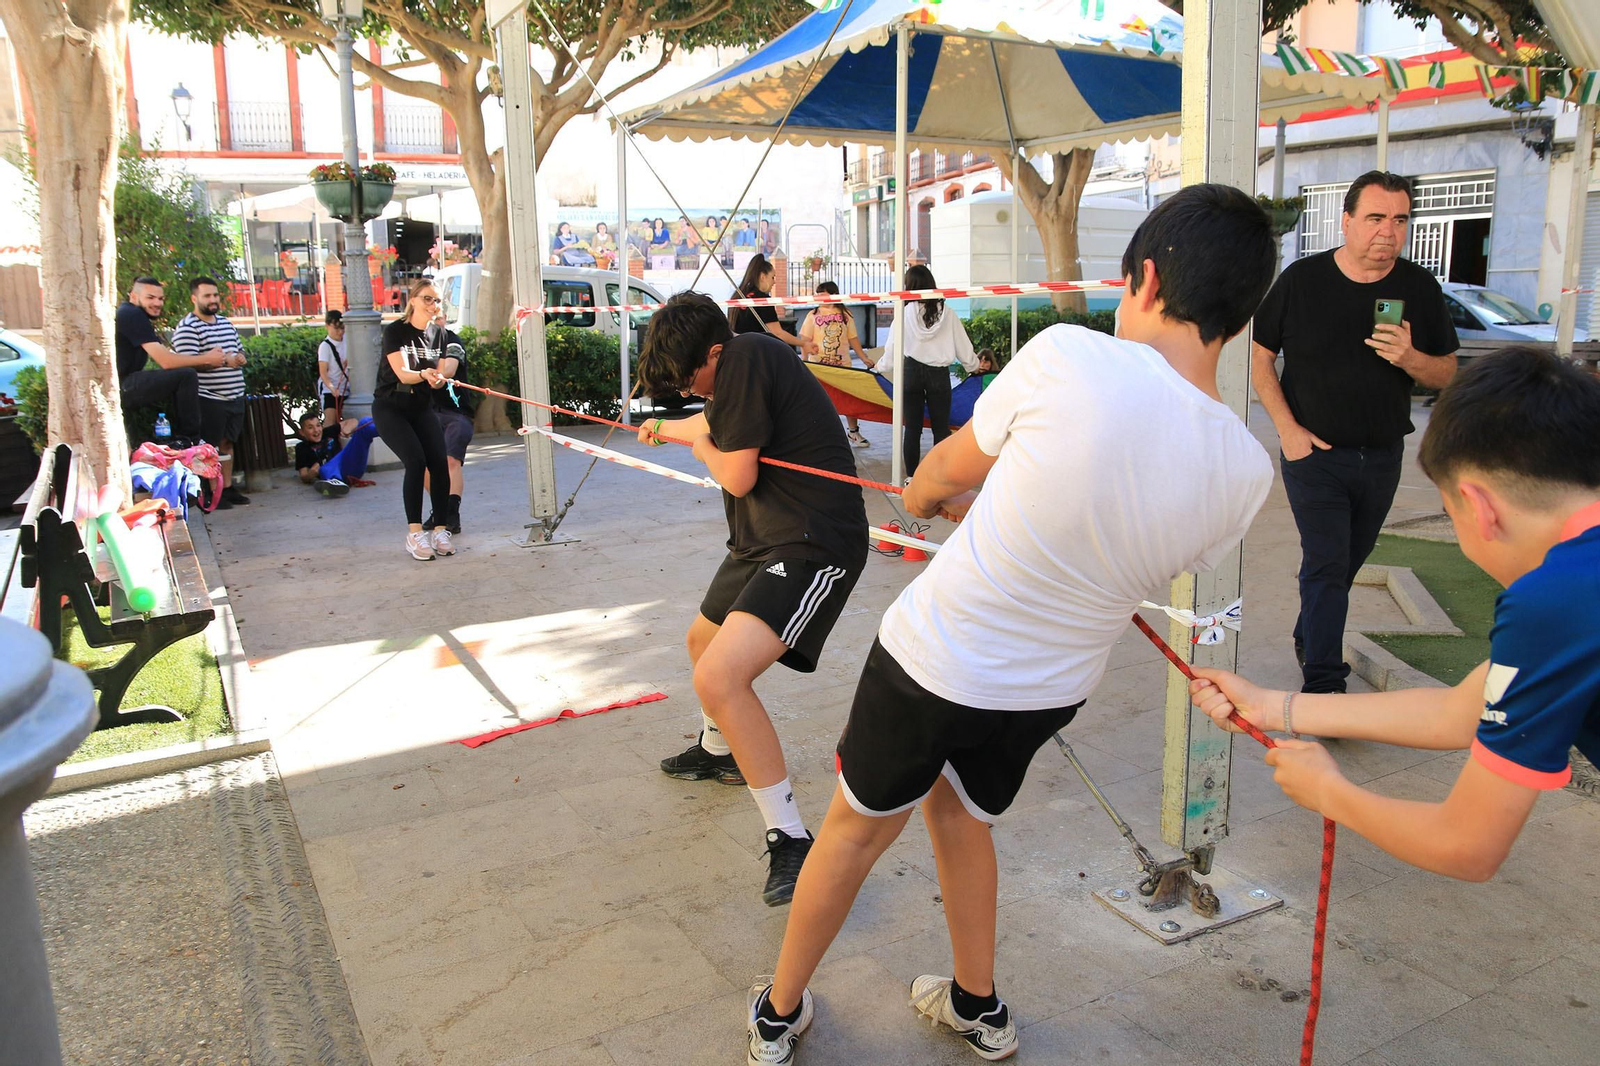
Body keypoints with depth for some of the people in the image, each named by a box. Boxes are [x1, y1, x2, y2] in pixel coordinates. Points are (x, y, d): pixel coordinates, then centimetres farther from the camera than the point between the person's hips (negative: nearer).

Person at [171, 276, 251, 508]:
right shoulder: (187, 328, -10)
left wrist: (239, 358, -2)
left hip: (235, 395, 8)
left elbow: (240, 350, 23)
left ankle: (228, 488, 22)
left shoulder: (226, 323, 15)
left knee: (227, 443, 14)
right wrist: (224, 360, -20)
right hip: (209, 399, -8)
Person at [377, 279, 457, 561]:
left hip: (421, 408, 5)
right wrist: (423, 374, -43)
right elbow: (402, 373, -22)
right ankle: (414, 533, -15)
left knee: (439, 463, -11)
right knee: (416, 461, -21)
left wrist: (439, 377, -17)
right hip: (390, 408, -5)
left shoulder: (440, 334, 4)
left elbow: (441, 373, 7)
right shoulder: (395, 331, -11)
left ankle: (439, 530, -1)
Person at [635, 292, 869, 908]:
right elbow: (714, 421, 39)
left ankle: (791, 841, -17)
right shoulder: (733, 370, 14)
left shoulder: (746, 357, -17)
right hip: (763, 540, 11)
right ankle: (717, 752, 56)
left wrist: (702, 447, 2)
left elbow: (737, 476, -20)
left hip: (813, 545, -11)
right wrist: (665, 428, 58)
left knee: (719, 678, -27)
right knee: (704, 641, 29)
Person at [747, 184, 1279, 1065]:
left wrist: (922, 491, 18)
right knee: (958, 808, 30)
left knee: (859, 825, 18)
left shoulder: (1068, 357, -25)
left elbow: (953, 467, -8)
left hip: (936, 654, -4)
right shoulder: (1244, 472, -11)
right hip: (1052, 689, 4)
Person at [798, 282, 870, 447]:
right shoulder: (813, 315, 0)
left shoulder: (845, 315, 4)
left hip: (842, 364, 1)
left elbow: (853, 339, 9)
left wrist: (864, 357, 4)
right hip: (818, 365, -1)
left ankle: (853, 431, 21)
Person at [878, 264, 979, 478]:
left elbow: (892, 348, 2)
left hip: (911, 372, 0)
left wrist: (881, 365, 22)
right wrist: (973, 365, 25)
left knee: (912, 427, 5)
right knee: (941, 427, 7)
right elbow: (963, 346, 6)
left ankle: (911, 476, 8)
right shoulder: (946, 313, 1)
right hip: (939, 373, 1)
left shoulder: (906, 312, -2)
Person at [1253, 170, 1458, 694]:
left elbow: (1448, 373, 5)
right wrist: (1288, 429, -9)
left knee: (1347, 562, 16)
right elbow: (1259, 356, -2)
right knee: (1327, 565, -8)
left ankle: (1309, 638, 39)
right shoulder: (1301, 279, -7)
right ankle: (1323, 683, -1)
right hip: (1314, 452, -3)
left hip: (1382, 455, 4)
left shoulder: (1420, 288, 0)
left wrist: (1409, 358, -19)